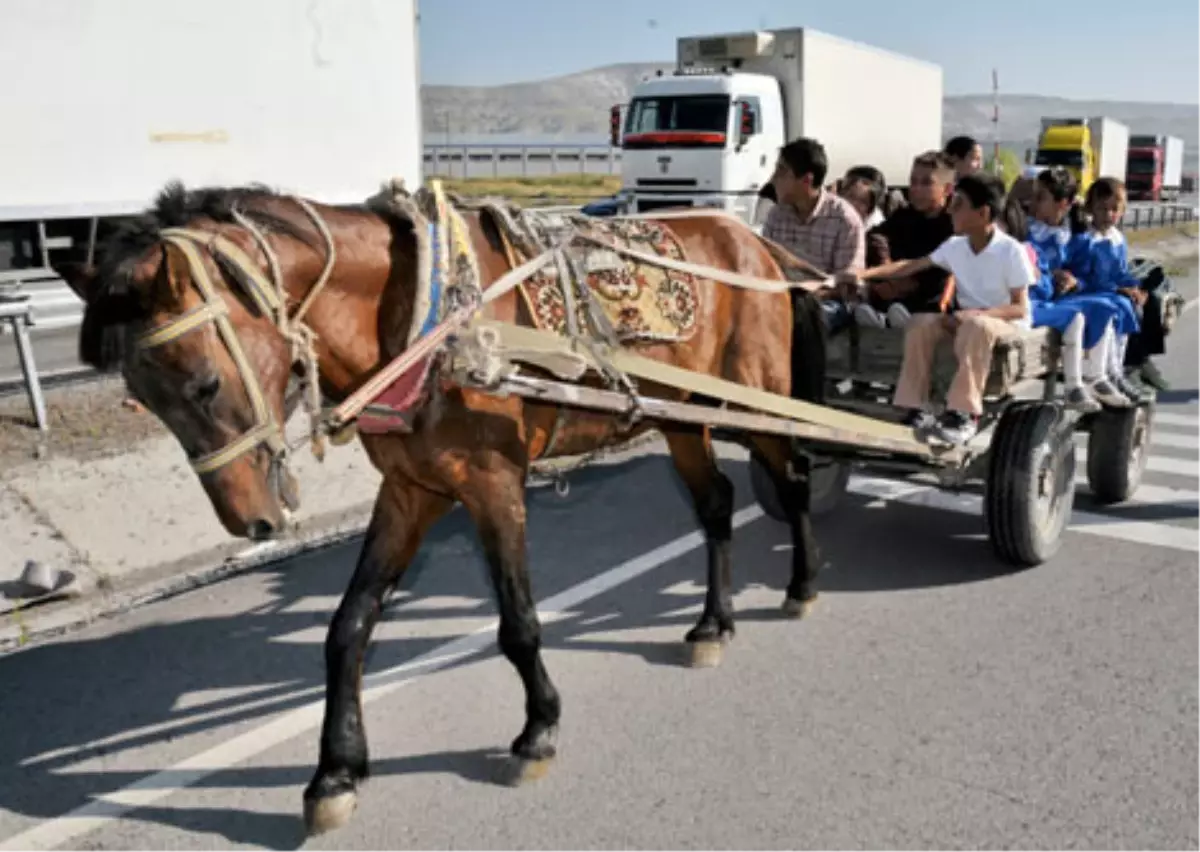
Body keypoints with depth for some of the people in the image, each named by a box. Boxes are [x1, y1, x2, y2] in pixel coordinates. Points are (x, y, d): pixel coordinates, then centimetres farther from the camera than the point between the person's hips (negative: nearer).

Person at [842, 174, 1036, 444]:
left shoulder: (1011, 251, -16)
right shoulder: (955, 246, 0)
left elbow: (1021, 308, -17)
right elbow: (911, 266, 2)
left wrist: (976, 313, -31)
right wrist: (864, 274, -9)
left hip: (1005, 322, -6)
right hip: (966, 319, 6)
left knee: (977, 326, -38)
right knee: (920, 323, -20)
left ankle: (964, 414, -38)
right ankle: (915, 409, -22)